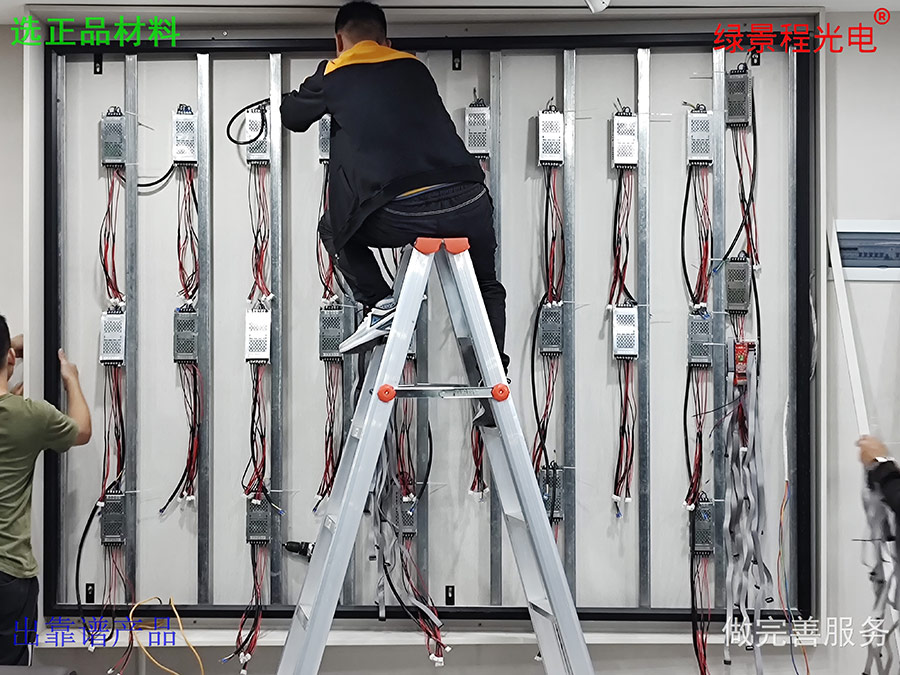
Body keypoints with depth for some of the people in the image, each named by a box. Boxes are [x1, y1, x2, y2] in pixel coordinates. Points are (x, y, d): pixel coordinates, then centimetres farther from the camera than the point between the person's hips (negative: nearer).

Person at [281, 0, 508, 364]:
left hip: (400, 213, -3)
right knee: (486, 286, 29)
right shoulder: (415, 68, 21)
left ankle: (379, 304, 12)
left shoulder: (333, 75, 12)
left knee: (334, 228, 27)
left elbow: (292, 117, 30)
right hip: (468, 204, 4)